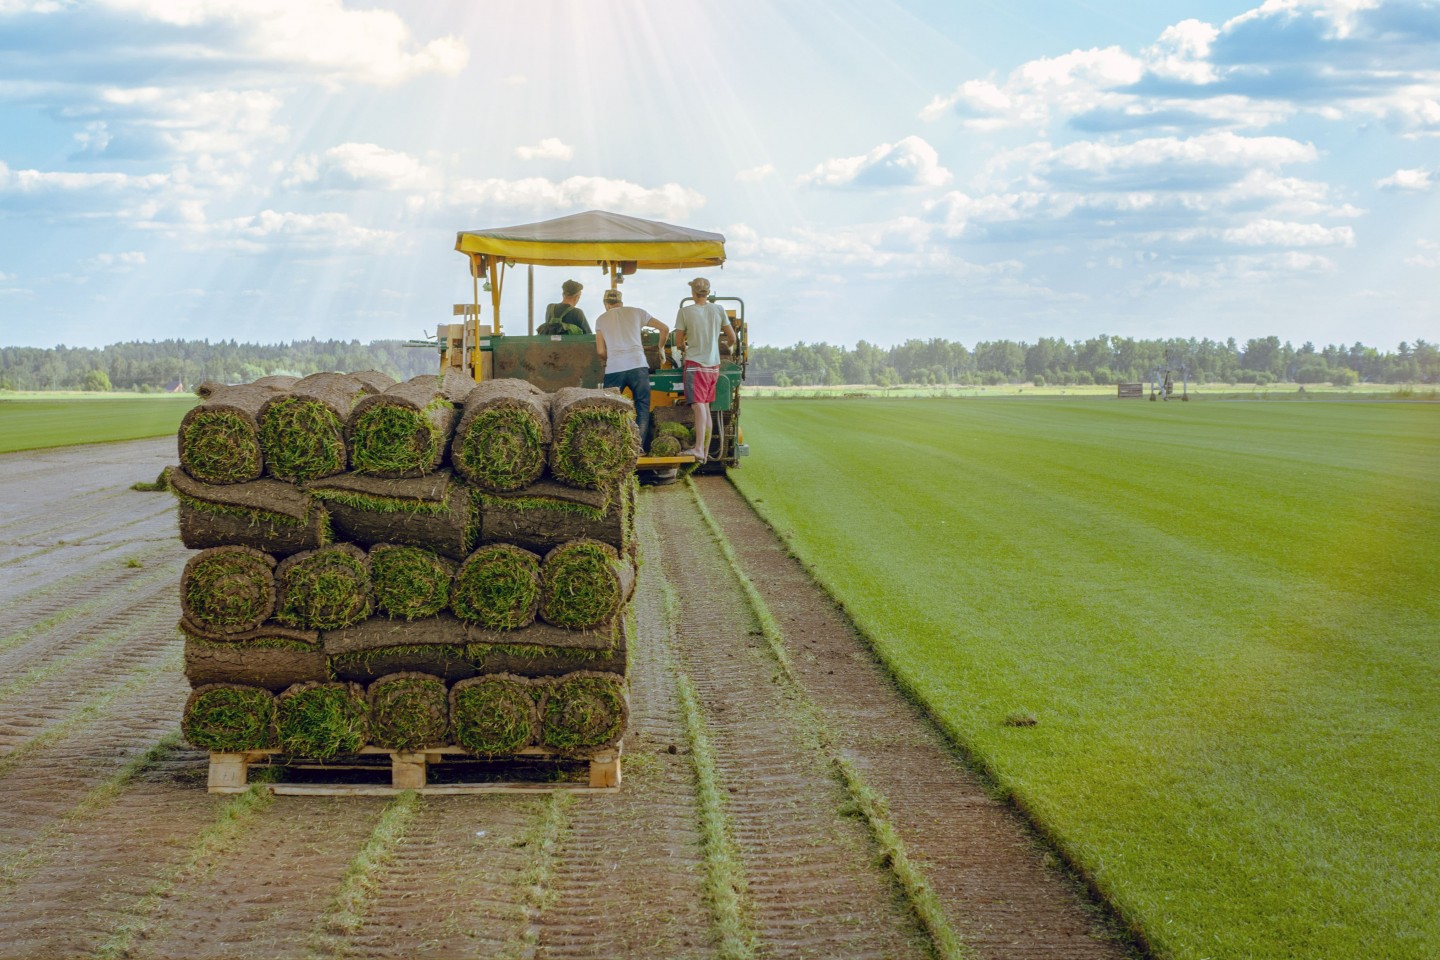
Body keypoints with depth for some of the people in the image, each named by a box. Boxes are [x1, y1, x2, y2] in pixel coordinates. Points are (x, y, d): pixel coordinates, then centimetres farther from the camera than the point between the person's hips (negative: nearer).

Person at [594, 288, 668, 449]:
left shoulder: (601, 319, 13)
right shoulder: (636, 312, 14)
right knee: (642, 409, 8)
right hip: (638, 366, 0)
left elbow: (600, 351, 7)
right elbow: (665, 329, 15)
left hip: (614, 369, 0)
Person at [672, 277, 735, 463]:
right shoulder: (718, 310, 6)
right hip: (713, 364, 5)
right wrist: (726, 347, 34)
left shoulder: (685, 312, -5)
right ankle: (705, 451, 15)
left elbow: (679, 343, 1)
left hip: (694, 363, -5)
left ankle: (698, 449, -30)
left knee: (698, 405, -16)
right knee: (706, 407, 12)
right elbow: (732, 338, 12)